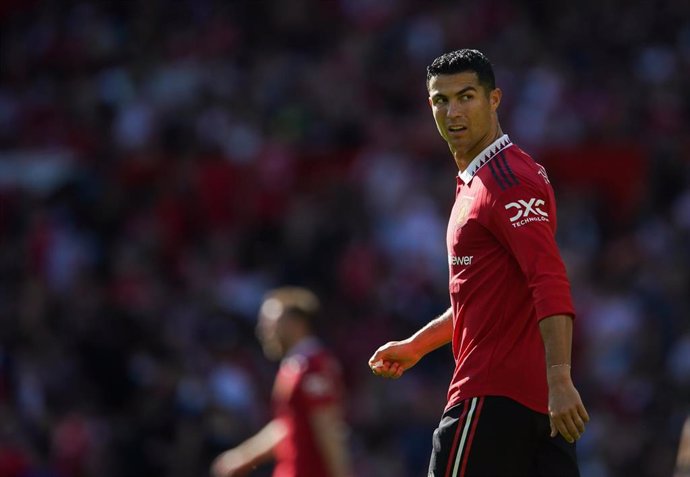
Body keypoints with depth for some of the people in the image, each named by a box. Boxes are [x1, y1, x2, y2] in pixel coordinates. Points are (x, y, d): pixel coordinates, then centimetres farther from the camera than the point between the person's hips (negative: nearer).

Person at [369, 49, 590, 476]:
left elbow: (550, 283, -23)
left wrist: (559, 379, -32)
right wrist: (416, 345, 33)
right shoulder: (474, 182, 20)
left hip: (493, 396, -10)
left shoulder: (507, 181, -12)